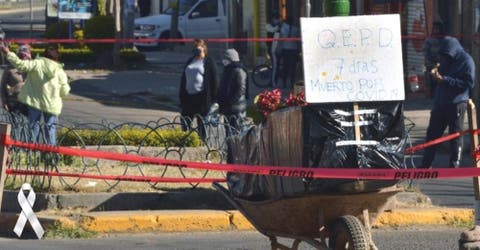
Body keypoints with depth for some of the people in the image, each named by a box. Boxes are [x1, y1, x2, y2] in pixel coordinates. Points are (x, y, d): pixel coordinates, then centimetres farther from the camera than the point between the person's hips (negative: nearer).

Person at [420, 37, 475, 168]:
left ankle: (454, 165, 9)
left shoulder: (466, 61, -10)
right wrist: (435, 75, -1)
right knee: (432, 133, 8)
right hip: (440, 102, 7)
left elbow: (468, 83, -17)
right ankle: (426, 164, 15)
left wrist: (444, 79, -20)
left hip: (456, 104, -7)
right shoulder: (445, 59, 10)